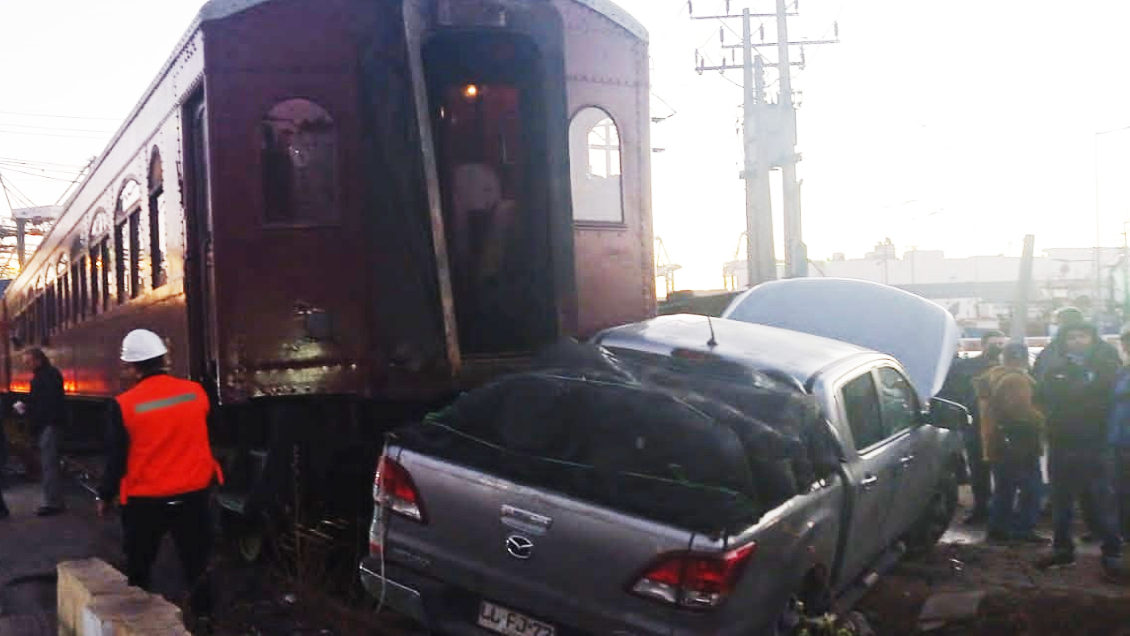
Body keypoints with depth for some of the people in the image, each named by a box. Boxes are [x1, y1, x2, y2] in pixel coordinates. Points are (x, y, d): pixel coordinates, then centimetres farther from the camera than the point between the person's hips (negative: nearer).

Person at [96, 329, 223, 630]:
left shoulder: (124, 405, -14)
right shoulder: (196, 392, -7)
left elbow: (115, 457, -5)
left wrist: (105, 496, 8)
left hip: (146, 500, -2)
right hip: (194, 493, 2)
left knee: (138, 566, 17)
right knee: (196, 560, 13)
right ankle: (203, 614, 16)